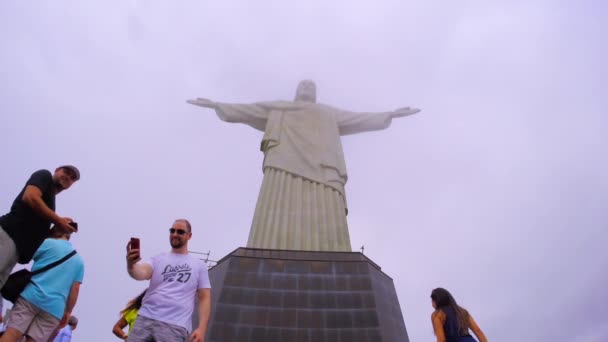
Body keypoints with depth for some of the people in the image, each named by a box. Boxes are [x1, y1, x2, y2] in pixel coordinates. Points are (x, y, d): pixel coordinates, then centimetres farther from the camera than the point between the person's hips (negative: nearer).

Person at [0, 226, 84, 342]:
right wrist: (68, 312, 17)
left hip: (32, 296, -3)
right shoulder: (79, 261, 20)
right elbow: (75, 289, 13)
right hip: (54, 308, 3)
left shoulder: (48, 243, 10)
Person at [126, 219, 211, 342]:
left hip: (175, 326, -2)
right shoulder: (158, 259, 14)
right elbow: (142, 273, -8)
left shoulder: (198, 266, 11)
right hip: (145, 319, 2)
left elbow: (204, 298, 7)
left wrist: (201, 329, -6)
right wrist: (131, 265, -32)